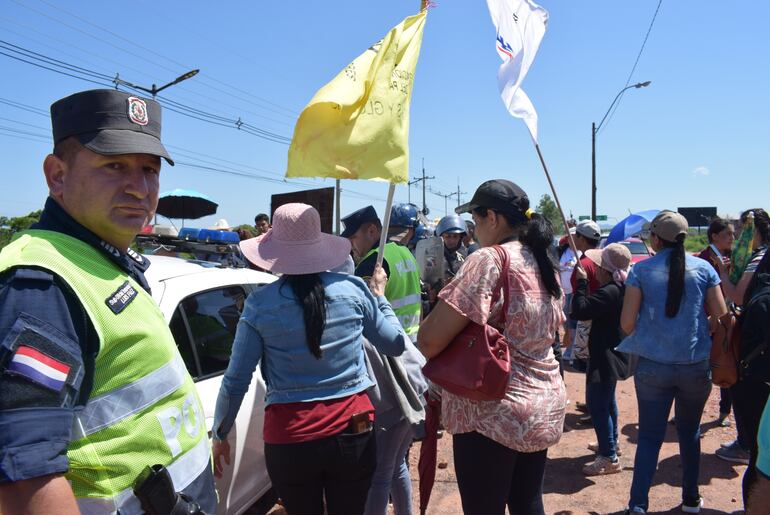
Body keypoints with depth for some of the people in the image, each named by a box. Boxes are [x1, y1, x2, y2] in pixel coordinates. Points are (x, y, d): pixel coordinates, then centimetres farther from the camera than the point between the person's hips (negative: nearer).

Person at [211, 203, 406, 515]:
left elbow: (236, 380, -2)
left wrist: (220, 435, 14)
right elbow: (395, 344, 7)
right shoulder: (353, 289, -5)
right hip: (352, 433, 1)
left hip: (289, 437, 0)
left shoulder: (260, 304, -7)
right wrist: (379, 297, 22)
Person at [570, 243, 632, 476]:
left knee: (597, 403, -5)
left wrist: (581, 282, -19)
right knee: (606, 399, 25)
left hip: (606, 356, -11)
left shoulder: (610, 292, -26)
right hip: (612, 353, 11)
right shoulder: (622, 288, 5)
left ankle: (609, 458, 1)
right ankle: (610, 443, 40)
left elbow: (579, 310, -29)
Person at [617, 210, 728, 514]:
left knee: (649, 437, 6)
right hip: (696, 366, 2)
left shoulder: (641, 270, -6)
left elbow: (626, 323, -8)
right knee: (690, 433, 20)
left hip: (653, 366, -1)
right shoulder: (703, 269, -2)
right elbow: (721, 316, 0)